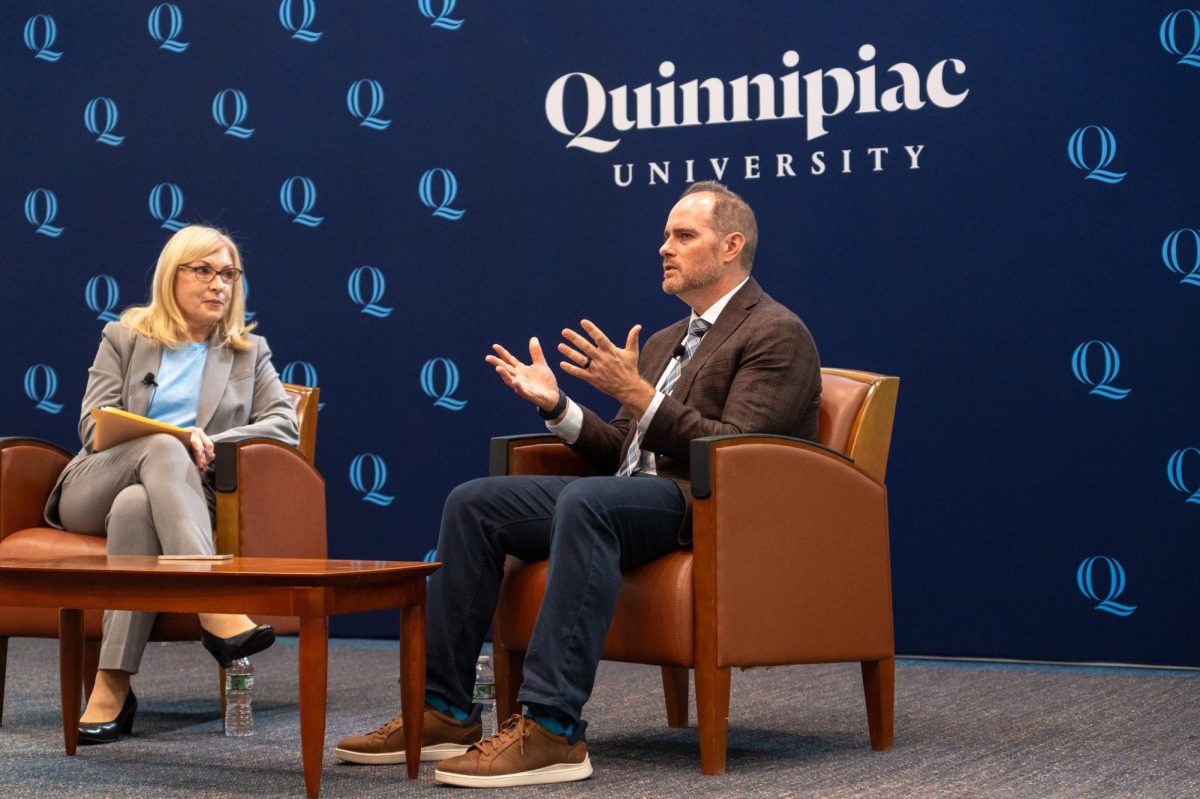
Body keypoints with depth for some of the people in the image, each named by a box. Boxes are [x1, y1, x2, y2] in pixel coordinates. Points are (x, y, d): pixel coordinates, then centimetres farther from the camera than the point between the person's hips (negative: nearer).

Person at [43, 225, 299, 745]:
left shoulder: (250, 353, 21)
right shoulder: (124, 339, 19)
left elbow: (285, 425, 7)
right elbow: (94, 424, 5)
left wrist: (209, 444, -10)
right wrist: (176, 444, -14)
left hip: (178, 498, 0)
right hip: (95, 489, 0)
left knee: (136, 508, -39)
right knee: (161, 447, -37)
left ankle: (112, 690, -47)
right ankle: (216, 609, -53)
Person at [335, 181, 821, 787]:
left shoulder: (776, 334, -3)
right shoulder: (665, 343, 25)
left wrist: (638, 395, -22)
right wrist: (557, 406, 6)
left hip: (711, 509, -9)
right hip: (632, 496, 9)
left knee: (585, 501, -37)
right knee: (472, 503, -5)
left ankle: (552, 728, -40)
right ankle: (444, 710, -7)